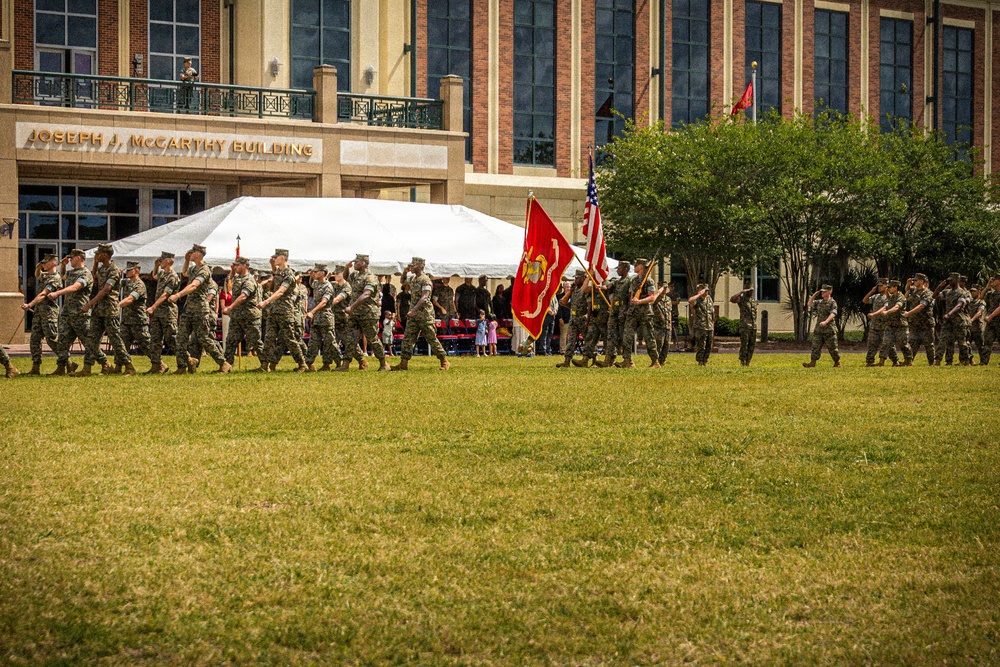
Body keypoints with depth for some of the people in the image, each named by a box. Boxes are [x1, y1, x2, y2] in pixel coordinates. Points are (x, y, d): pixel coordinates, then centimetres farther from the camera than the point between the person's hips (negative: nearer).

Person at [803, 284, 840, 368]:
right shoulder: (819, 302, 13)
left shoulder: (832, 303, -7)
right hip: (818, 329, 6)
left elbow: (833, 314, -20)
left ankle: (837, 363, 14)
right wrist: (814, 295, 9)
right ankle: (812, 362, -5)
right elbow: (809, 304, 22)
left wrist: (825, 322, -36)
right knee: (816, 345, -2)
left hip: (829, 329, -6)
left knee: (832, 347, 2)